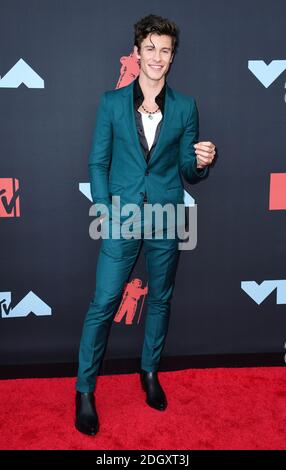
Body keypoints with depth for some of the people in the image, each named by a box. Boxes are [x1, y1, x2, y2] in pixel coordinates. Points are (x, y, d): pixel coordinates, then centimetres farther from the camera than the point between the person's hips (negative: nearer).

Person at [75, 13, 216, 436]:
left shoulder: (185, 107, 4)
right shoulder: (111, 102, 2)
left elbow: (188, 171, 5)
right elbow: (98, 163, 2)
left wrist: (201, 162, -17)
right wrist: (104, 210, -9)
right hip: (122, 217, -1)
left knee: (160, 300, 13)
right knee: (103, 304, -1)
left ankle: (150, 371, 35)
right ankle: (85, 390, 15)